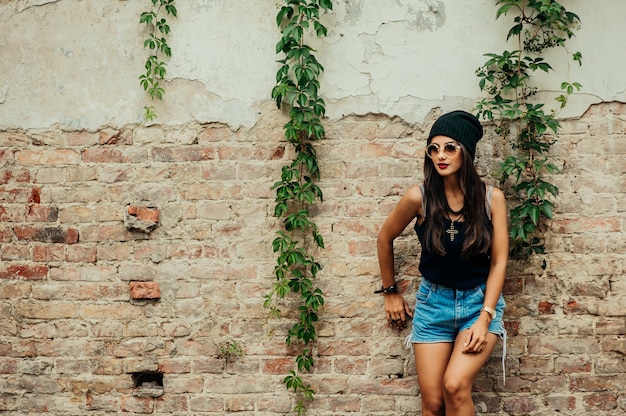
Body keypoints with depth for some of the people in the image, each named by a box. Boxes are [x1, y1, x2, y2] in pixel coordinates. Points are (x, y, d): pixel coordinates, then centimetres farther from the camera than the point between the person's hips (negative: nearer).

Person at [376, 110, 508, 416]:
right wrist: (390, 293, 13)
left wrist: (485, 318, -13)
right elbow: (385, 238, 6)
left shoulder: (491, 198, -10)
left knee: (455, 385, -22)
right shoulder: (420, 197, -11)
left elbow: (499, 261, -6)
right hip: (433, 302, 1)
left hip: (480, 301, -1)